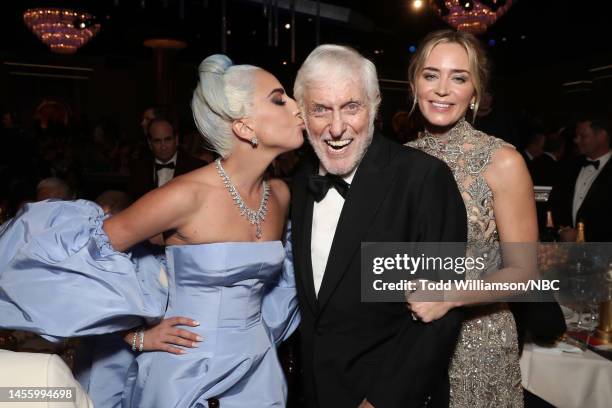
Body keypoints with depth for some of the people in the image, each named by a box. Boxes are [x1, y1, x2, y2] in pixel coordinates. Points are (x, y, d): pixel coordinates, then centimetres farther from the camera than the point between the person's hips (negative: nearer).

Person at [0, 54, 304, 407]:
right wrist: (136, 334, -10)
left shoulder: (280, 195, -4)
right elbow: (75, 253, -14)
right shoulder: (188, 195, -22)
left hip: (258, 369, 5)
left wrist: (262, 329, 11)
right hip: (188, 373, -5)